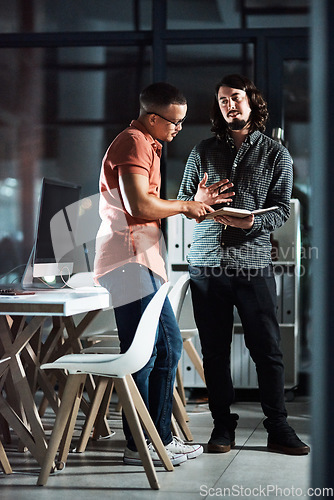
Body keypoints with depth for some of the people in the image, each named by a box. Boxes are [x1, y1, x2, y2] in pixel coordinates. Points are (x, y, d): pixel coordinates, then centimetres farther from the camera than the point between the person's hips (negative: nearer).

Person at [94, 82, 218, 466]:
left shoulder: (147, 145, 25)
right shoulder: (134, 144, -10)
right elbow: (140, 206, -22)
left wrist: (196, 202, 17)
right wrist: (183, 206, -7)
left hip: (142, 259, 11)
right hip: (129, 259, -11)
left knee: (167, 346, 10)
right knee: (144, 352, -8)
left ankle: (160, 438, 15)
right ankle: (142, 445, -1)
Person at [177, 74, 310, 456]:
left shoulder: (276, 154, 8)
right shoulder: (203, 152, 13)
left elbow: (281, 208, 3)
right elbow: (182, 202, 14)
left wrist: (253, 222, -17)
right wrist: (199, 201, -9)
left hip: (253, 261, -2)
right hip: (206, 262, 2)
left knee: (267, 348, -1)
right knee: (214, 350, 5)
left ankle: (278, 427, 9)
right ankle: (223, 426, 16)